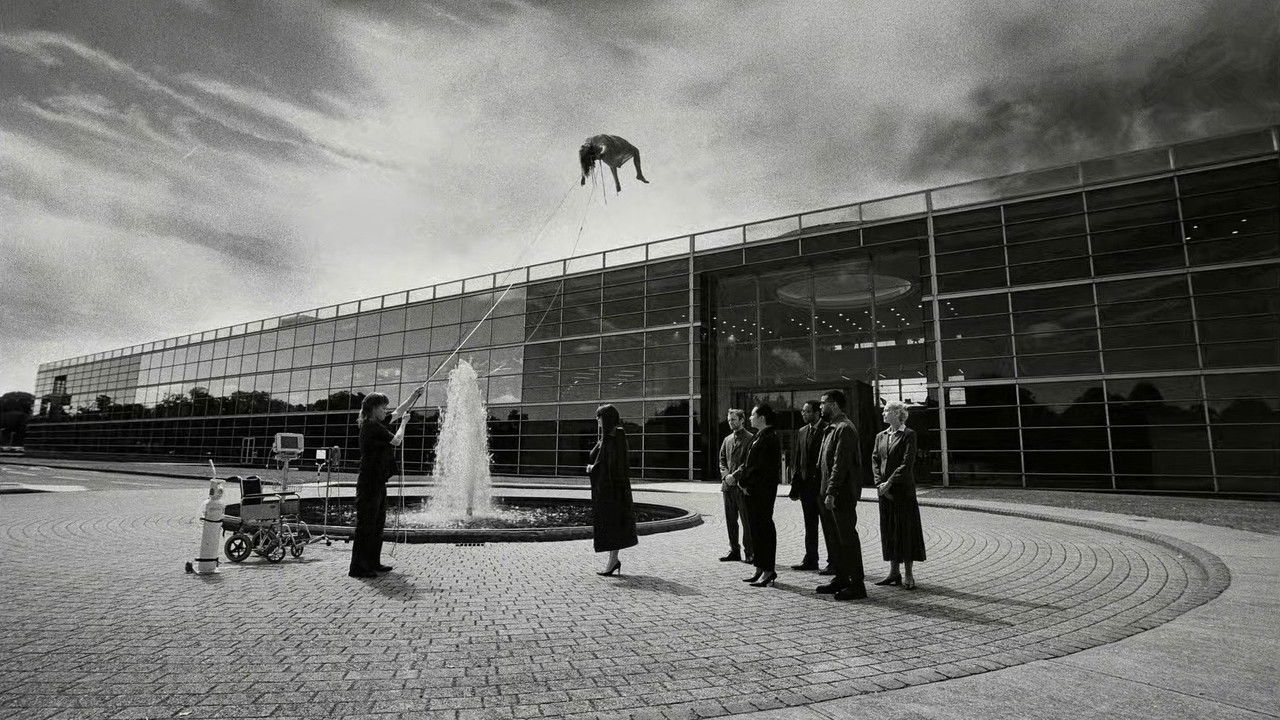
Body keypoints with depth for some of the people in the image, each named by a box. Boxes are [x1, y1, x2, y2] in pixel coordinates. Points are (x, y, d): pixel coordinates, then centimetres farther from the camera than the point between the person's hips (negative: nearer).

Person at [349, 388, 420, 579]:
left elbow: (398, 412, 26)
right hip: (369, 483, -10)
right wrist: (403, 424, -2)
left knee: (377, 524, 15)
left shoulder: (376, 424, 13)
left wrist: (414, 396, 23)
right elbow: (396, 441, -18)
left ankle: (373, 563, 23)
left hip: (378, 482, 10)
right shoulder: (371, 426, -15)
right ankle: (357, 567, 0)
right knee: (366, 525, -6)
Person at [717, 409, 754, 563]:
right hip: (728, 485, 7)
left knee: (746, 520, -4)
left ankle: (750, 552, 3)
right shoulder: (727, 439, 17)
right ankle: (734, 550, 20)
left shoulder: (750, 438, -5)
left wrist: (735, 476, -15)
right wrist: (726, 475, -1)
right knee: (730, 520, 11)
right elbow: (722, 459, 16)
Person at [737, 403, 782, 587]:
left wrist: (745, 482, -12)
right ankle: (760, 569, 22)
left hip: (763, 491, -10)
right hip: (752, 490, 10)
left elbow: (762, 468, -19)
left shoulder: (771, 438, -15)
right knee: (755, 528, 13)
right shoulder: (758, 436, 16)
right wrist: (739, 473, 3)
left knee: (764, 528, -3)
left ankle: (768, 570, 6)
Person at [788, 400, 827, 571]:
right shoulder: (801, 432, 11)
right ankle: (810, 560, 23)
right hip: (806, 485, 6)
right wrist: (795, 486, 7)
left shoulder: (827, 430, -10)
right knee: (810, 525, 14)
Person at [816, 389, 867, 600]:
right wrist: (825, 492, 15)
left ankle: (857, 585, 7)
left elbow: (840, 464, -21)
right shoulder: (831, 428, 16)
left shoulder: (845, 429, -15)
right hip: (829, 494, 10)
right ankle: (841, 579, 27)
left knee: (847, 538, -2)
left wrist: (831, 493, -23)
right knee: (833, 537, 16)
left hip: (842, 495, -10)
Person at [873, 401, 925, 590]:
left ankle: (908, 575, 9)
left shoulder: (908, 435, -6)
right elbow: (875, 460, 8)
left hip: (903, 490, -6)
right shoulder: (881, 436, 12)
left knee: (905, 529, 0)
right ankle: (894, 572, 18)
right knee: (888, 530, 9)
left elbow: (907, 463, -12)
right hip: (884, 490, 6)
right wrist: (879, 483, -5)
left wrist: (888, 483, -15)